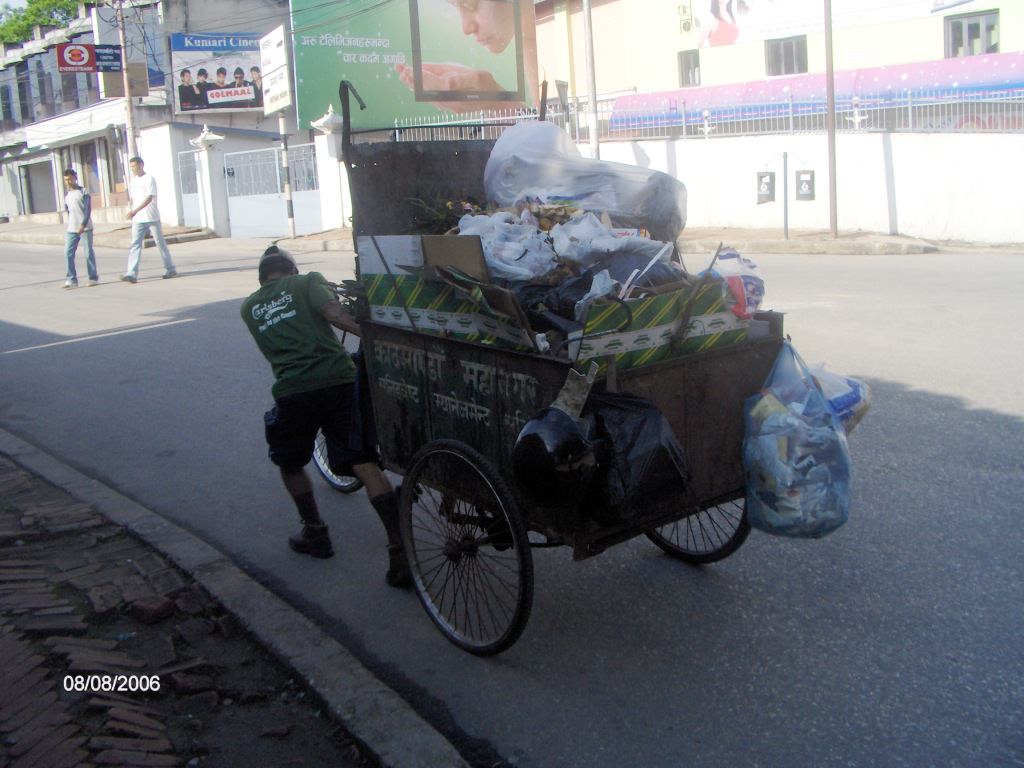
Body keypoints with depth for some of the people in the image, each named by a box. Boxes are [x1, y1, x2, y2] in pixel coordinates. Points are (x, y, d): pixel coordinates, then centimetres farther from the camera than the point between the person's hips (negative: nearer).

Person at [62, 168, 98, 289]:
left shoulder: (83, 192, -3)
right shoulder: (67, 196, 14)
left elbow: (88, 210, -10)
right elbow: (68, 211, 21)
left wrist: (83, 225, -18)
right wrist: (70, 225, 15)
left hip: (85, 228, -5)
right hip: (71, 229, 5)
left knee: (89, 253, -1)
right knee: (68, 253, -4)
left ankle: (93, 277, 9)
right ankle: (72, 279, -3)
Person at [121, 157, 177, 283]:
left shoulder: (149, 179, -9)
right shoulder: (132, 181, 12)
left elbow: (149, 198, -20)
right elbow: (132, 198, 19)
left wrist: (135, 211, -28)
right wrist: (133, 213, 14)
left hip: (152, 218, -5)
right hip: (137, 219, 5)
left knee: (160, 243, 5)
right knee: (135, 245, -6)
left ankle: (170, 270, 17)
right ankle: (132, 274, -13)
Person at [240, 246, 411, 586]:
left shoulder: (249, 307, 24)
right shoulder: (308, 280, 14)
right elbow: (333, 312, -6)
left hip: (292, 392, 2)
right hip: (338, 380, -1)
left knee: (289, 464, 28)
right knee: (365, 464, -3)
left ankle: (315, 533, 35)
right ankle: (400, 552, -10)